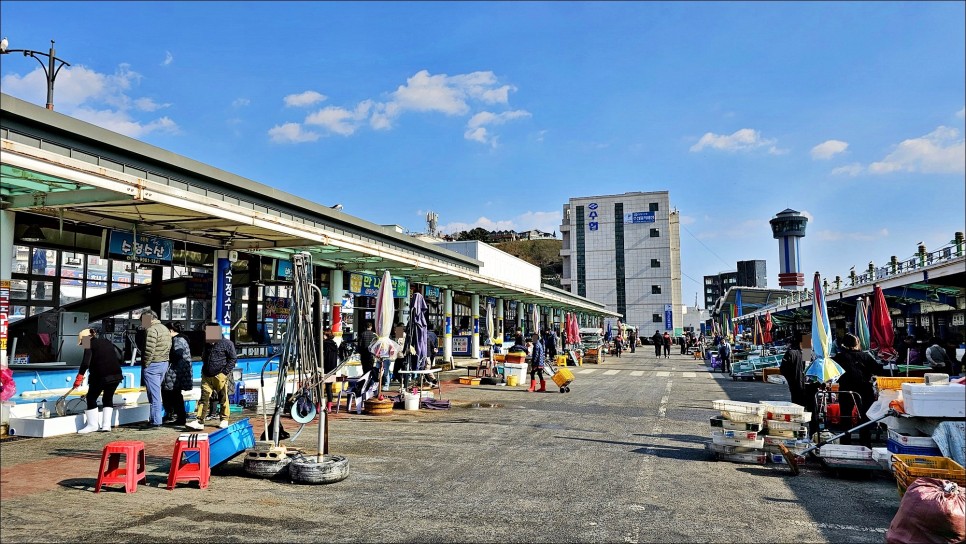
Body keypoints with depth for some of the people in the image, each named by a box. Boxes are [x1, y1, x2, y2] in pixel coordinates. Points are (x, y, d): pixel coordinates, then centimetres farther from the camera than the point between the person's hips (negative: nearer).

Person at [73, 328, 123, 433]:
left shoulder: (90, 344, -1)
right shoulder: (107, 342, 18)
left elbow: (85, 363, -12)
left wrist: (79, 378, -10)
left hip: (101, 376, -6)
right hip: (116, 374, 6)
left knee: (91, 398, 11)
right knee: (108, 398, 18)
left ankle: (93, 425, 14)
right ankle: (106, 425, 15)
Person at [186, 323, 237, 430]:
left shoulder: (227, 344, -5)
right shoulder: (207, 344, 14)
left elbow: (233, 359, -4)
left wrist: (225, 373, -9)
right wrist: (204, 371, 15)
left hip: (220, 376, -5)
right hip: (207, 376, 5)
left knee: (223, 399, 5)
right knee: (204, 398, -1)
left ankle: (224, 420, 17)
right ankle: (199, 421, -4)